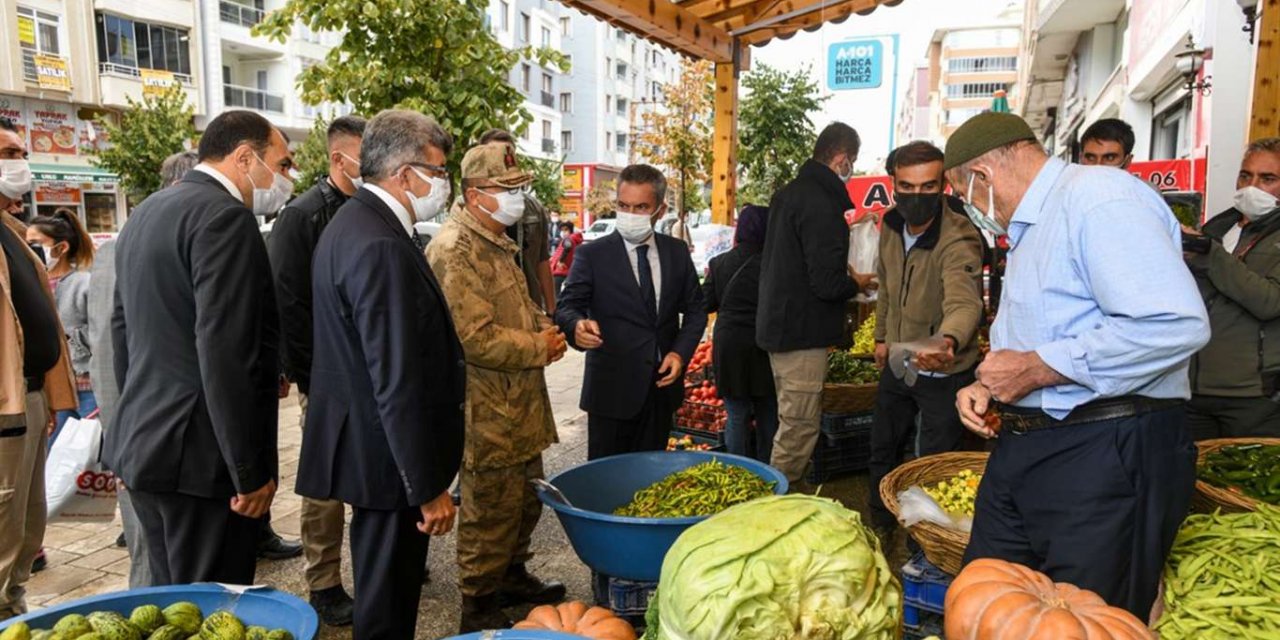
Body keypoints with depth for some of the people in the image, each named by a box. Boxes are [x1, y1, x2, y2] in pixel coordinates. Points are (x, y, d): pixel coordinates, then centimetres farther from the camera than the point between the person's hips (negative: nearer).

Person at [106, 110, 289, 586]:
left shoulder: (145, 212, 14)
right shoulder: (225, 216, -16)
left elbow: (121, 330, 20)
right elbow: (225, 352, -22)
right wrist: (251, 470, -18)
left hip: (142, 445, 10)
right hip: (201, 456, -9)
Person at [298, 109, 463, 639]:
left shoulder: (353, 223, 10)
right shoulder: (383, 246, -23)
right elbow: (399, 383, -26)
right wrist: (429, 488, -20)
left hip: (363, 444, 10)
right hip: (388, 456, -10)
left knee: (382, 587, 25)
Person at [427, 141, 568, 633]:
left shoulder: (497, 243, 15)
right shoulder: (455, 251, -19)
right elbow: (476, 338, -25)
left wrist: (542, 327, 7)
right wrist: (538, 348, -14)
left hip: (519, 404, 10)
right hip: (487, 412, -10)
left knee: (526, 499, 21)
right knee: (491, 511, 3)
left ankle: (513, 577, 40)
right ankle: (479, 608, 20)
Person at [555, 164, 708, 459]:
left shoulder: (677, 252, 6)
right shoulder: (591, 255, -4)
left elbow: (695, 309, 12)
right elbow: (567, 306, -10)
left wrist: (681, 352, -4)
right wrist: (577, 325, -33)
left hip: (663, 385, 4)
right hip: (611, 390, -3)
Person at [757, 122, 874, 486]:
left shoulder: (789, 193, 11)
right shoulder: (822, 206, -20)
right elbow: (827, 285, -22)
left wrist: (842, 273, 18)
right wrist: (856, 283, -1)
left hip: (778, 324, 10)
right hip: (803, 332, -10)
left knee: (793, 419, 21)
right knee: (800, 425, -1)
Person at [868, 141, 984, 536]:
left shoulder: (960, 240, -27)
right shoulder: (891, 227, -4)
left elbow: (964, 302, -45)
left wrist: (949, 341, -65)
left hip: (942, 373, -7)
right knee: (883, 452, 22)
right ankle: (880, 528, 45)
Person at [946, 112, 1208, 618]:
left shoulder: (1100, 196, -13)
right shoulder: (1030, 230, 20)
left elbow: (1177, 324, -26)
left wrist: (1036, 368, -18)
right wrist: (988, 387, 11)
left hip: (1106, 457, -10)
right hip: (1021, 453, 10)